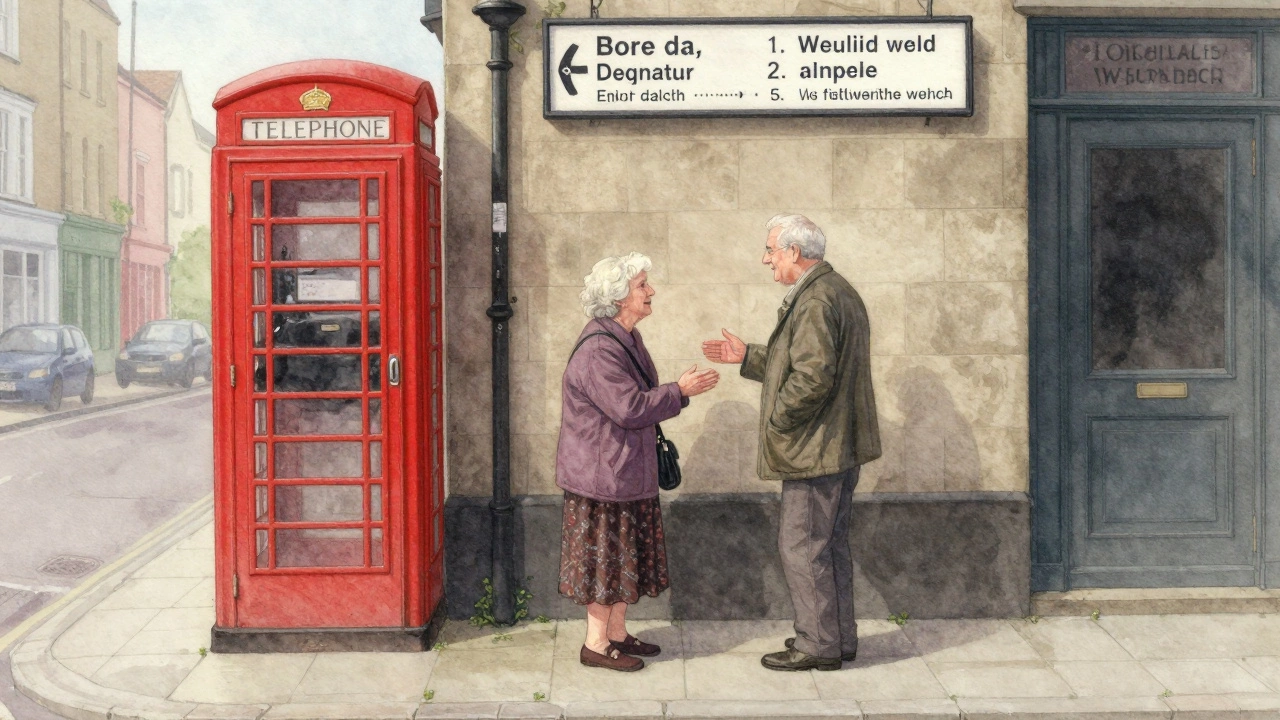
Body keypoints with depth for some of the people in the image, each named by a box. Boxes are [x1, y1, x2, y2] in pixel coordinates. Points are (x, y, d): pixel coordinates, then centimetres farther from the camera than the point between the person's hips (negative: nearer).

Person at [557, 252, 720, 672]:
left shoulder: (625, 339, 11)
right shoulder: (597, 349, -22)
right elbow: (630, 408, -25)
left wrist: (680, 389, 8)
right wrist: (680, 392, -17)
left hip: (627, 471, 10)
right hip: (602, 473, -10)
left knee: (624, 554, 16)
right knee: (606, 554, -1)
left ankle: (617, 633, 27)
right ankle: (596, 645, 10)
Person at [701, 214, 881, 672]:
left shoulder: (815, 301, -19)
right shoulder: (838, 291, 16)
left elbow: (812, 377, -27)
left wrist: (776, 422, -14)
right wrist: (747, 357, 20)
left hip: (816, 448, -11)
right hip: (841, 445, 11)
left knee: (802, 547, -2)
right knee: (829, 544, 17)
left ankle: (818, 645, 7)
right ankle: (839, 637, 27)